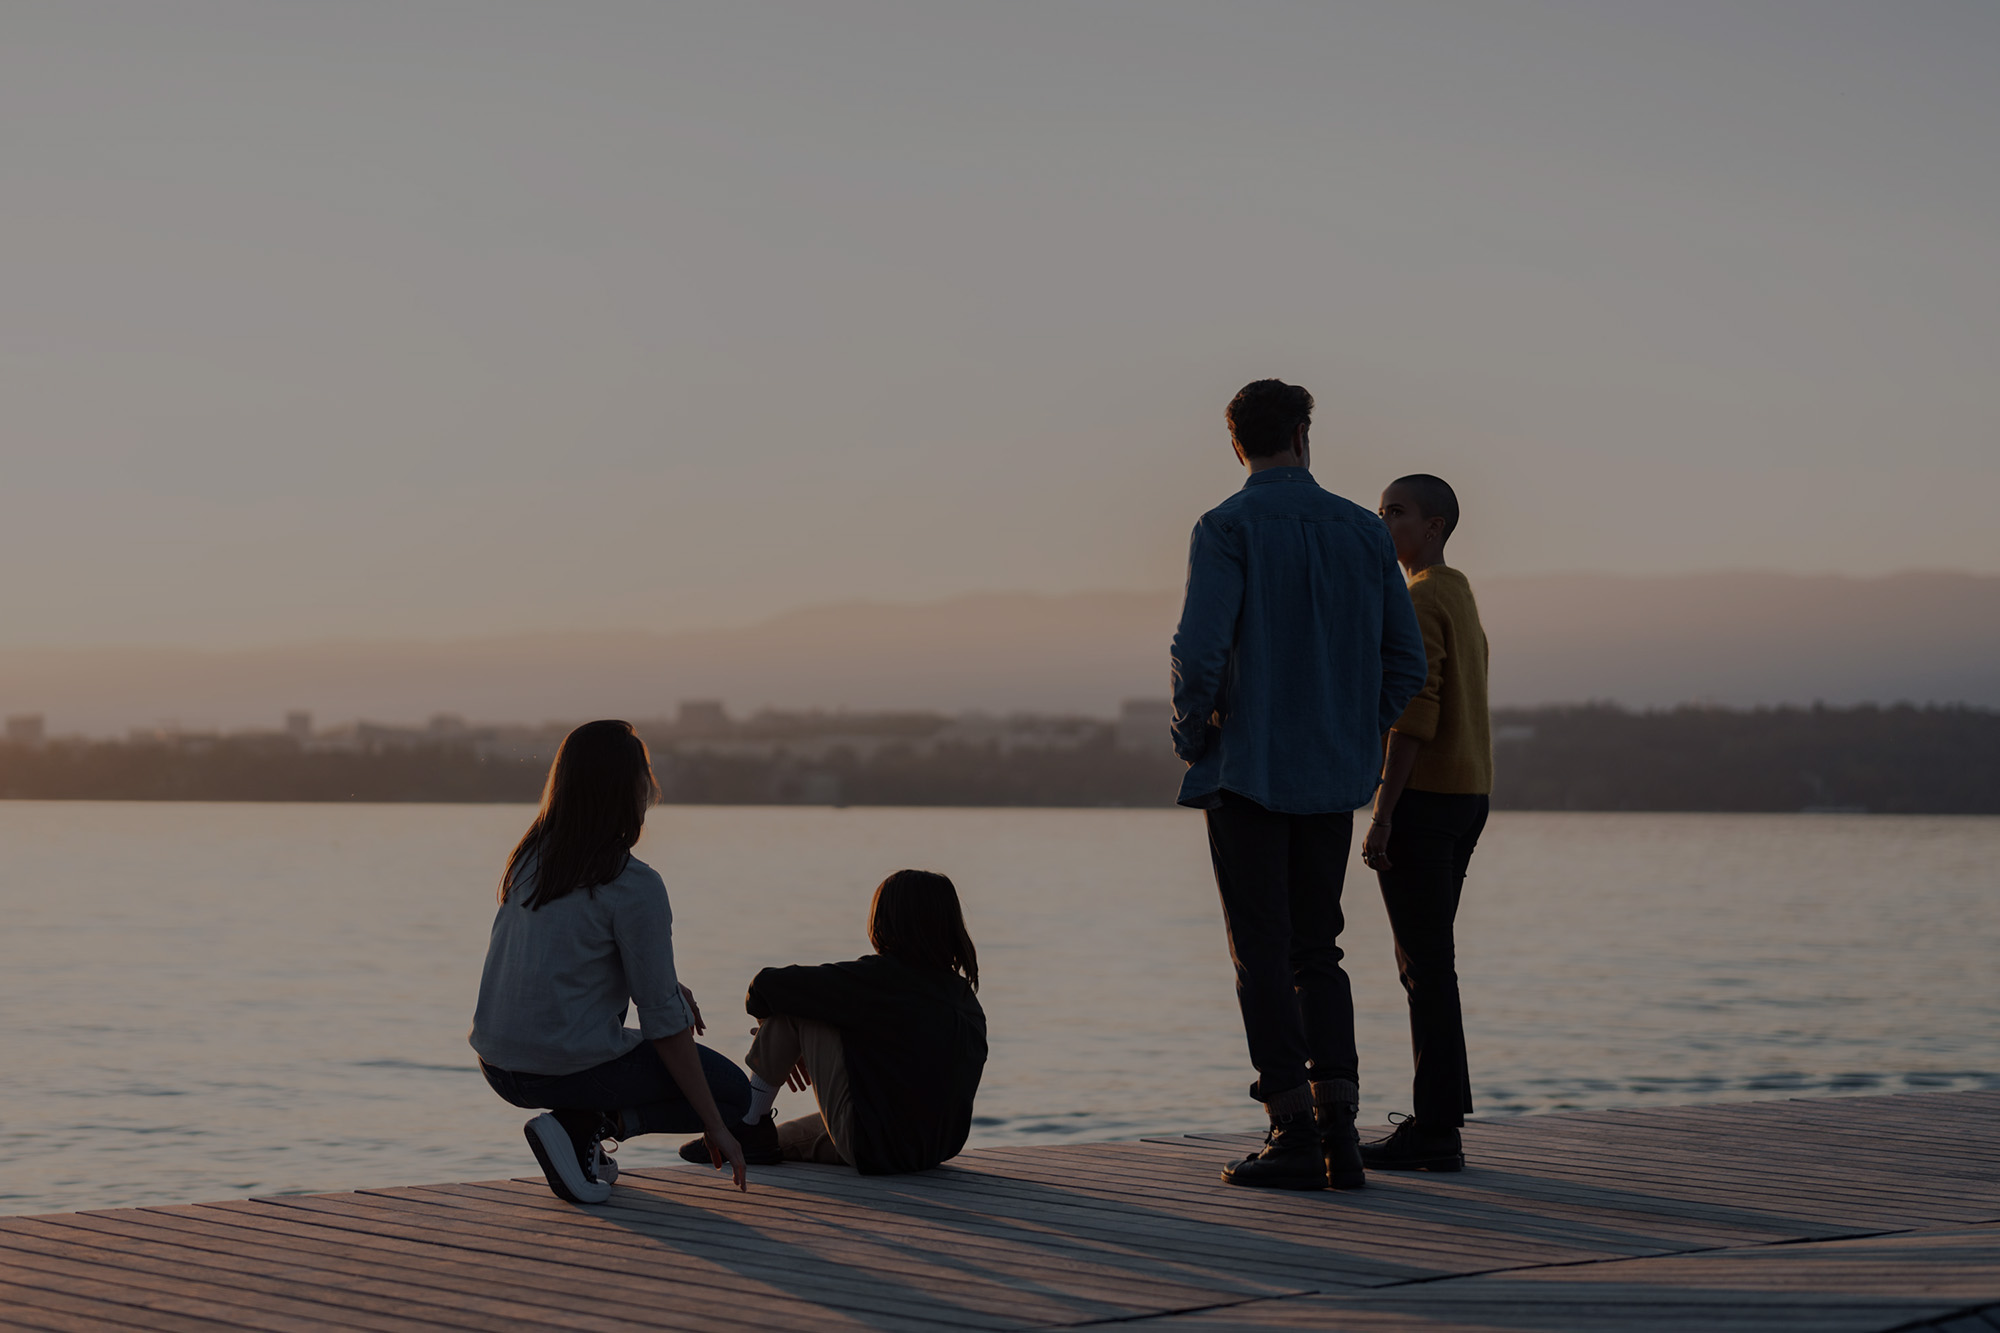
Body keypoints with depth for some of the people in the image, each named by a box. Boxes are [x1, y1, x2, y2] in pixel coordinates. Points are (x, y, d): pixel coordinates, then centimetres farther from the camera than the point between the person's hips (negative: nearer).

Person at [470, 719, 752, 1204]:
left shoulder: (530, 857, 5)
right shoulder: (634, 885, -16)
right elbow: (664, 1020, -14)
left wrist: (666, 985, 19)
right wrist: (716, 1128, -7)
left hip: (498, 1066, 7)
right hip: (570, 1068, -7)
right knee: (732, 1091, 11)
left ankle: (581, 1128, 12)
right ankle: (589, 1126, -8)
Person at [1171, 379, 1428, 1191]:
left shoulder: (1227, 530, -8)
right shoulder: (1363, 532, 7)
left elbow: (1199, 652, -20)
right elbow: (1405, 662, 6)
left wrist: (1191, 737, -4)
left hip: (1246, 769, -5)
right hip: (1334, 780, 5)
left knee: (1264, 957, 0)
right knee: (1316, 953, 13)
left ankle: (1294, 1135, -3)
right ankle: (1336, 1128, 4)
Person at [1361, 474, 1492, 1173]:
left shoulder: (1418, 602, -13)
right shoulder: (1463, 603, 19)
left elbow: (1415, 715, -21)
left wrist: (1382, 814, -22)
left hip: (1421, 796, -10)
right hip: (1467, 798, 10)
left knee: (1424, 964, -7)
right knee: (1426, 962, 14)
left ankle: (1436, 1131, -6)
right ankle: (1438, 1120, 16)